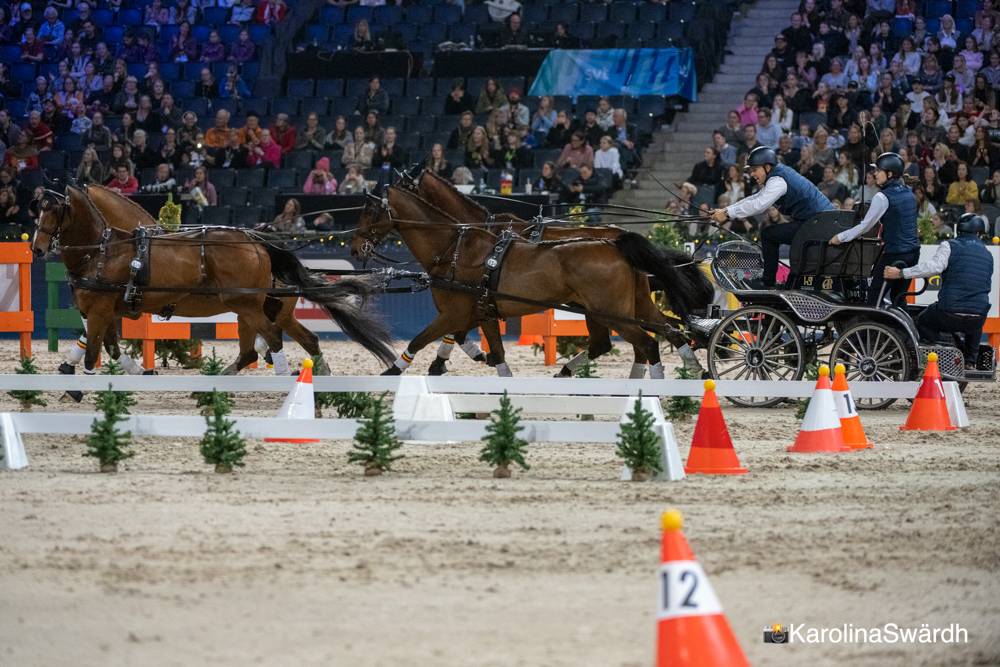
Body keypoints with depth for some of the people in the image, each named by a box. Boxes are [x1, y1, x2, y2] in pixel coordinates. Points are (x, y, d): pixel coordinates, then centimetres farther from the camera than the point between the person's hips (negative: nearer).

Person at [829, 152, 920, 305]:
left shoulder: (883, 197, -13)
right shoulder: (909, 194, 9)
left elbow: (865, 226, -8)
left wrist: (840, 237, 2)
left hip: (894, 253, -7)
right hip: (913, 251, 7)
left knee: (874, 294, -1)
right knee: (897, 295, 14)